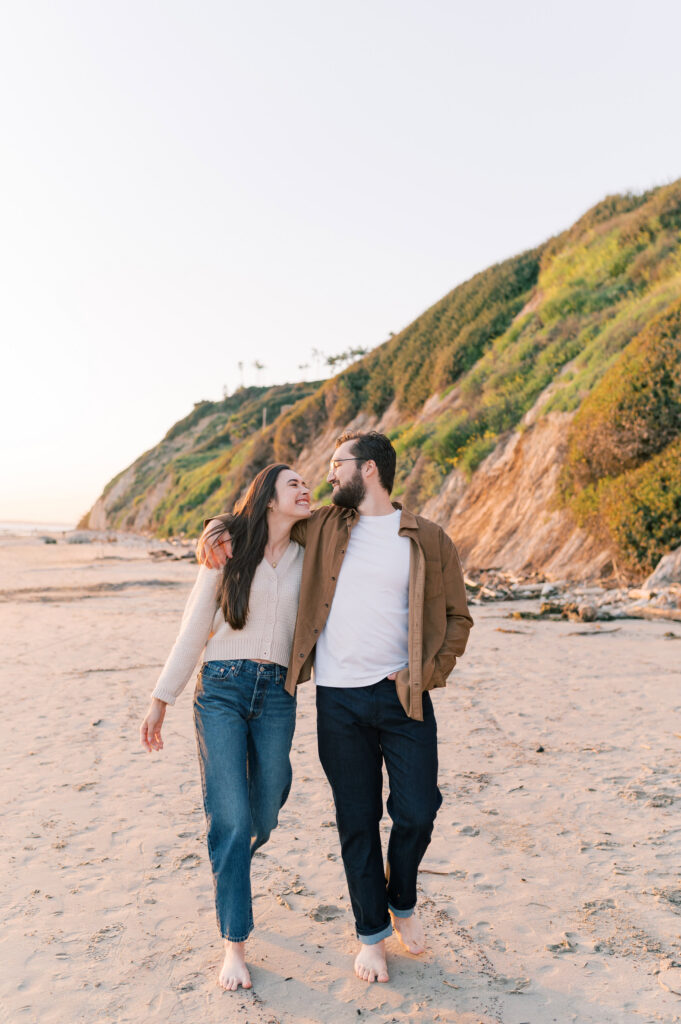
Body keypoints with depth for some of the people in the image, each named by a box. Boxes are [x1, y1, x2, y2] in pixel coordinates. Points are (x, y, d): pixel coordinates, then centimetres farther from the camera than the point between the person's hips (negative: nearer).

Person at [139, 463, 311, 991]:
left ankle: (225, 871, 44)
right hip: (222, 689, -3)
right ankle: (235, 943, 10)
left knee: (263, 820, 10)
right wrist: (162, 699, 4)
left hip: (277, 695, 3)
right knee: (232, 820, -7)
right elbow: (194, 629, 4)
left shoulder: (306, 559, 9)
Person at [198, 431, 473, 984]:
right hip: (339, 700, 2)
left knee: (417, 812, 2)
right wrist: (218, 533, 2)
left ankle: (403, 902, 34)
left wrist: (425, 674, -6)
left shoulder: (428, 540, 1)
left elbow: (457, 617, 5)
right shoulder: (321, 528, 8)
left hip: (402, 696, -1)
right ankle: (372, 933, 29)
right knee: (357, 823, 9)